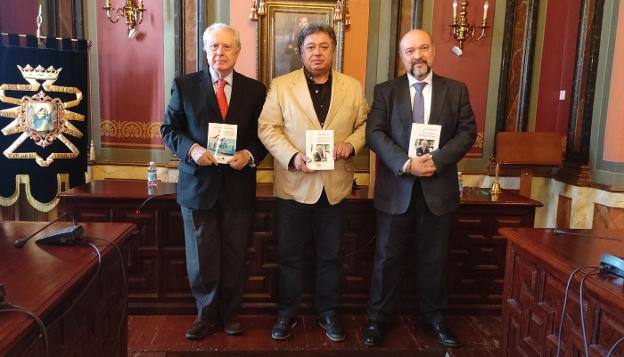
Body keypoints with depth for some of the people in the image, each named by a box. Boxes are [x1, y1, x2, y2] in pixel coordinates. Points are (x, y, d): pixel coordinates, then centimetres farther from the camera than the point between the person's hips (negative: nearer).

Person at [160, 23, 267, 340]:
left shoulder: (255, 89, 4)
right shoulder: (184, 85, 1)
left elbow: (263, 134, 6)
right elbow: (169, 129, 2)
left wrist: (250, 154, -14)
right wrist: (192, 148, -16)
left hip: (238, 186, 1)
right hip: (198, 184, 0)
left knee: (234, 257, 12)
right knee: (201, 259, 10)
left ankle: (229, 314, 31)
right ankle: (206, 315, 29)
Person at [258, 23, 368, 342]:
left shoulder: (352, 87, 7)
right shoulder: (281, 86, 1)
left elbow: (365, 125, 9)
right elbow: (267, 128, -5)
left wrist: (351, 144, -12)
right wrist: (292, 156, -18)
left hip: (335, 185, 2)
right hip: (294, 184, -1)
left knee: (331, 256, 13)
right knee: (289, 256, 10)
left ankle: (328, 313, 31)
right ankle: (286, 314, 28)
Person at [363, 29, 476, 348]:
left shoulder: (456, 90, 6)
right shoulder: (385, 91, 2)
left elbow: (467, 132, -1)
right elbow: (375, 134, -7)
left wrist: (437, 160, -16)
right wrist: (406, 164, -20)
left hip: (438, 188, 1)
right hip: (396, 189, -1)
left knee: (433, 259, 13)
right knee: (388, 258, 8)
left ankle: (433, 317, 32)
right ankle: (377, 318, 24)